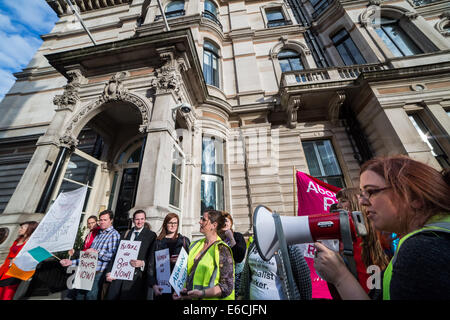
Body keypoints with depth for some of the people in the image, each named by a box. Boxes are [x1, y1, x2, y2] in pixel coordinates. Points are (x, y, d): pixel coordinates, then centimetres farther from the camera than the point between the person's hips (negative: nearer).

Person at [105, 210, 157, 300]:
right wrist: (109, 272, 2)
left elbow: (152, 256, -7)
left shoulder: (151, 235, -4)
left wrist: (142, 263, -24)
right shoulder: (126, 233, 10)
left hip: (137, 276, -4)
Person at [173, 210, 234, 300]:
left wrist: (202, 293, -27)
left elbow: (227, 286, -19)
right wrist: (180, 290, -5)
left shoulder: (222, 249, -19)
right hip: (188, 297, 6)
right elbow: (188, 273, 10)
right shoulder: (195, 245, 1)